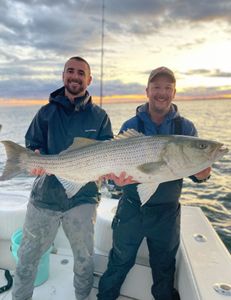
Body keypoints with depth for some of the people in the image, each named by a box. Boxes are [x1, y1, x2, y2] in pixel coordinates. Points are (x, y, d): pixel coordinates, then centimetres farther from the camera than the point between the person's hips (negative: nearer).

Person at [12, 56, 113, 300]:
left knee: (84, 258, 14)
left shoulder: (99, 116, 3)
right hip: (45, 195, 1)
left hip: (82, 198, 0)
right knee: (27, 255, 13)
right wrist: (36, 157, -18)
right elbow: (32, 146, 5)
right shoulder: (47, 112, 5)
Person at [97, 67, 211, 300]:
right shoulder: (130, 126, -4)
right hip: (131, 209, 0)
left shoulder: (185, 128, -2)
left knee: (164, 268, 20)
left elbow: (197, 176, -4)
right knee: (120, 262, 16)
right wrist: (119, 180, -28)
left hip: (167, 212, 1)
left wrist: (203, 172, -27)